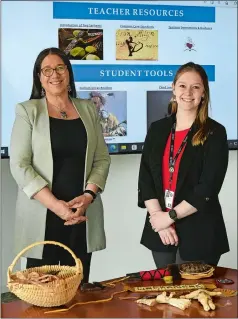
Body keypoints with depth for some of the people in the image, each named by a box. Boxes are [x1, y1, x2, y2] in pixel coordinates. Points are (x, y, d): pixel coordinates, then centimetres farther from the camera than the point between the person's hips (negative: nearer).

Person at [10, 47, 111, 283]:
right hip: (41, 215, -3)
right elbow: (19, 165, -7)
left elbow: (102, 159, 8)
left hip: (83, 214, 3)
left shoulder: (88, 109, 11)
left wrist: (88, 196, -9)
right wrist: (55, 204, -16)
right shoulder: (27, 111, 1)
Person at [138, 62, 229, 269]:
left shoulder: (215, 133, -6)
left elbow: (208, 188, -13)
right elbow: (145, 178, 1)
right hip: (159, 230, 4)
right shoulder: (158, 129, 6)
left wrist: (170, 216, -13)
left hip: (199, 233, -4)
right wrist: (160, 219, -10)